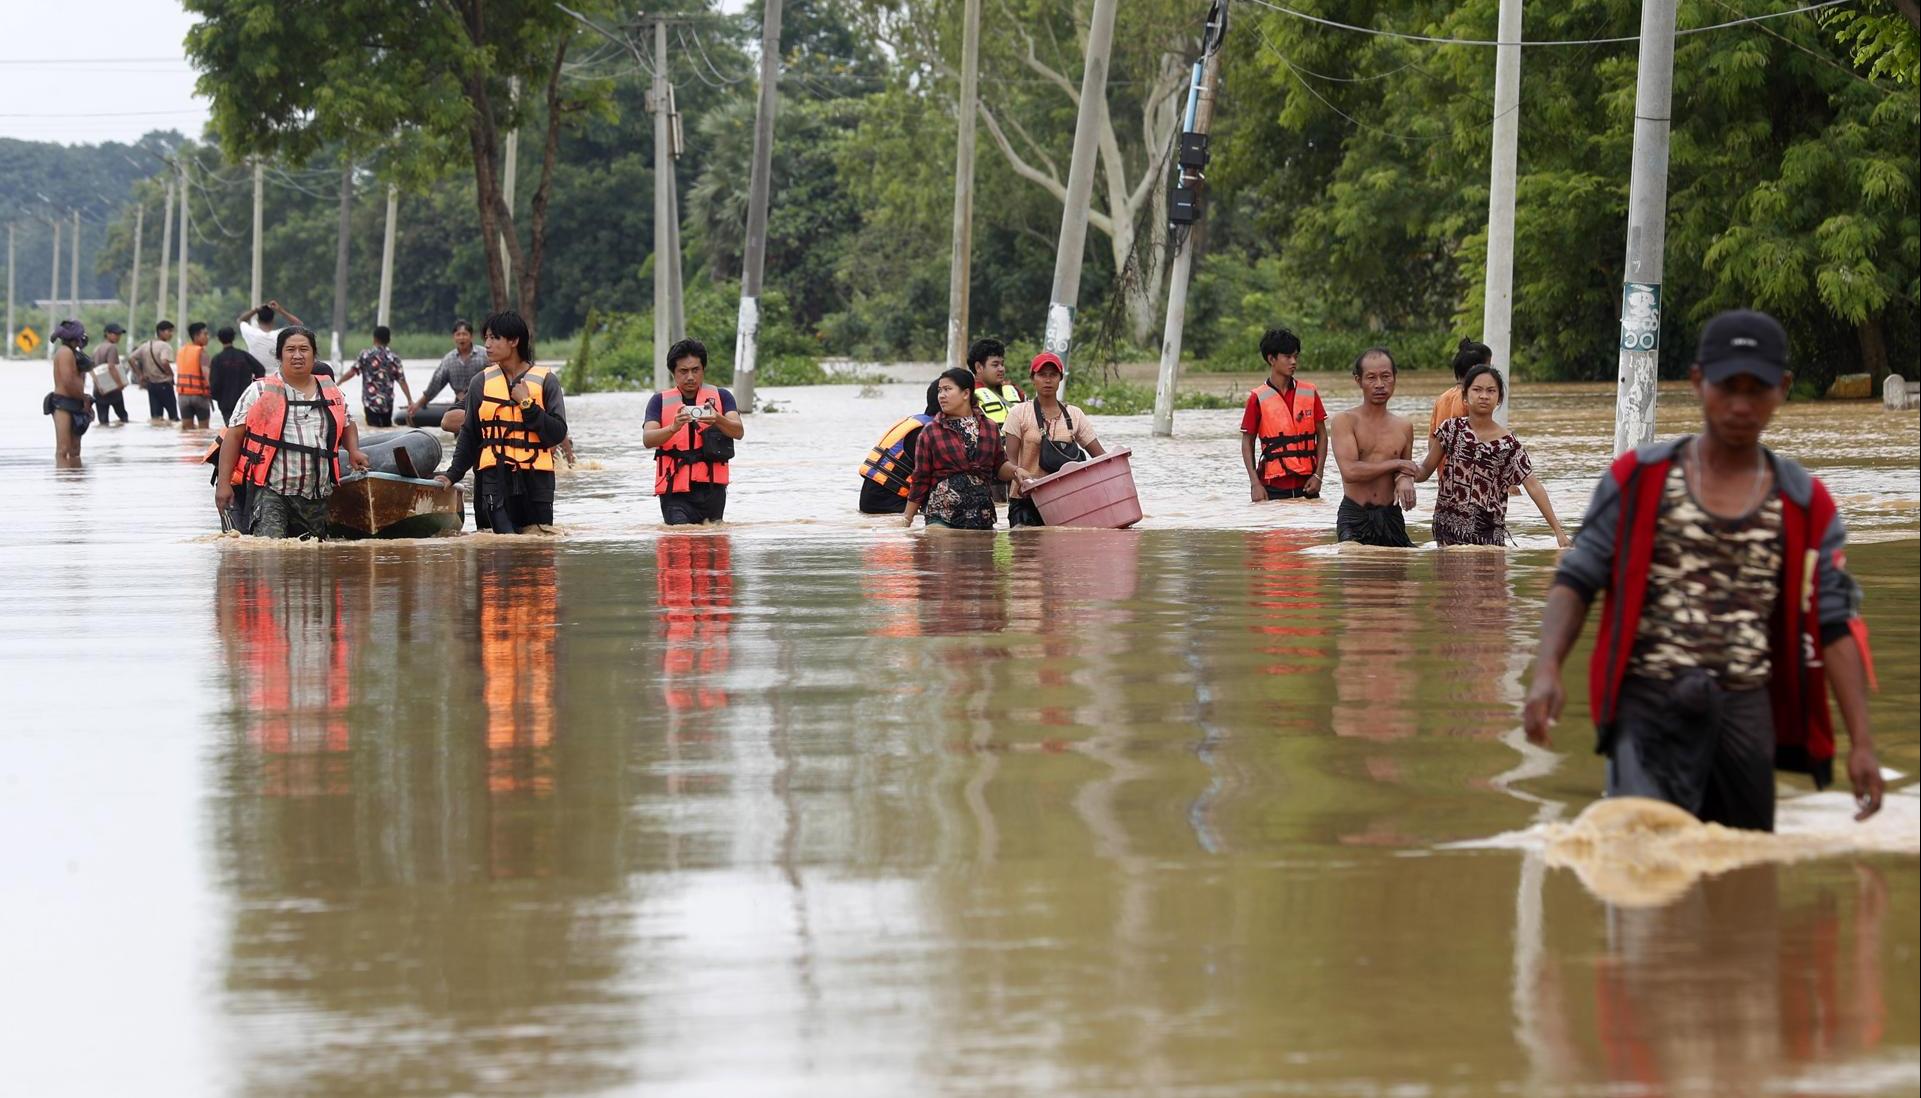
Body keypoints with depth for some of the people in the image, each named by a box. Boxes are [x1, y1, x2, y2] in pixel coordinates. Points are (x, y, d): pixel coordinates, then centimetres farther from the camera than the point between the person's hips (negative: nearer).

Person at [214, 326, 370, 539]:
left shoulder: (331, 392, 15)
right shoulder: (260, 392, 2)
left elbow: (347, 425, 33)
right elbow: (234, 436, 1)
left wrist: (353, 450, 10)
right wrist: (224, 483, -6)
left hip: (315, 496, 5)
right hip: (270, 490, -5)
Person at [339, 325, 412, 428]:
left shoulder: (366, 355, -3)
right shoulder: (393, 358, 3)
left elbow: (352, 372, -8)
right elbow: (402, 381, 0)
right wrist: (410, 401, 6)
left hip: (371, 402, -3)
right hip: (387, 403, 3)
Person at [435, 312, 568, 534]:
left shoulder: (546, 381, 3)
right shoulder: (481, 383, 10)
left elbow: (558, 433, -4)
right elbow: (469, 436, 16)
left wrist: (527, 404, -11)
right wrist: (453, 474, 7)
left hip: (535, 481, 0)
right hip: (494, 480, 0)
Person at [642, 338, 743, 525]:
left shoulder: (721, 397, 9)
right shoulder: (660, 402, 8)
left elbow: (738, 431, -5)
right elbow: (647, 439, -6)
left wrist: (718, 420, -28)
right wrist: (673, 428, -27)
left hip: (711, 488, 1)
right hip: (675, 490, -1)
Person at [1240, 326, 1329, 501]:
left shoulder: (1309, 393, 6)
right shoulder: (1258, 398, -1)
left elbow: (1321, 434, 9)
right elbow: (1247, 443, 2)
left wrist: (1318, 474, -1)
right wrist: (1255, 484, -6)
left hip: (1306, 484, 2)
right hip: (1274, 487, -2)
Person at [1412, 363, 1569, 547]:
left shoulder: (1509, 444, -3)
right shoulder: (1452, 429, 0)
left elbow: (1533, 487, -6)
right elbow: (1425, 470, 5)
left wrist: (1558, 530, -12)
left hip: (1489, 534, 0)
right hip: (1449, 529, 0)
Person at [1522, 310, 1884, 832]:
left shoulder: (1806, 507, 9)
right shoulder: (1639, 479, 5)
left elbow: (1834, 626, 8)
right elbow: (1576, 581, 5)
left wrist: (1861, 743, 1)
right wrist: (1547, 670, -13)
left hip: (1746, 711, 3)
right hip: (1650, 706, -3)